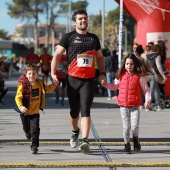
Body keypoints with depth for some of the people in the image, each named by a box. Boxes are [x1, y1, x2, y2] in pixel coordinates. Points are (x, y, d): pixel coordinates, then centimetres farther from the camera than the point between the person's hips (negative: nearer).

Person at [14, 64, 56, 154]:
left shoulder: (40, 83, -2)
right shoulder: (23, 85, -17)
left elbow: (47, 89, 18)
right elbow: (18, 97, -18)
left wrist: (54, 85, 2)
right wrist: (21, 107, -32)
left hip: (35, 112, 1)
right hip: (25, 112, -1)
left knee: (35, 129, -9)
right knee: (26, 128, 19)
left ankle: (34, 146, -3)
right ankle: (28, 133, 55)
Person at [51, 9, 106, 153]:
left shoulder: (94, 38, 12)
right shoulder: (69, 37, 3)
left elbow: (100, 57, 20)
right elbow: (57, 55, 0)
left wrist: (103, 73, 7)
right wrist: (53, 73, -10)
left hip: (89, 79, 1)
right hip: (73, 78, -1)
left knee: (85, 110, -11)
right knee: (74, 110, 9)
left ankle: (85, 141, -17)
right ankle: (75, 131, 38)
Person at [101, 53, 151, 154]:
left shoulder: (139, 77, -3)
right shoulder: (121, 75, 7)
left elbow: (146, 90, 0)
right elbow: (114, 87, 22)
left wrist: (148, 100, -14)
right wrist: (106, 84, 7)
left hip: (135, 106, -2)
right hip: (123, 106, 2)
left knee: (135, 126, -10)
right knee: (126, 126, 1)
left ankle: (136, 138, 22)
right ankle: (127, 144, 18)